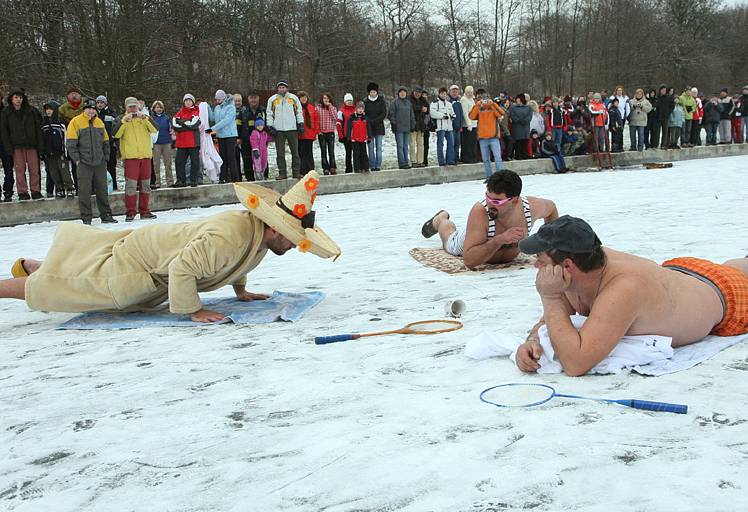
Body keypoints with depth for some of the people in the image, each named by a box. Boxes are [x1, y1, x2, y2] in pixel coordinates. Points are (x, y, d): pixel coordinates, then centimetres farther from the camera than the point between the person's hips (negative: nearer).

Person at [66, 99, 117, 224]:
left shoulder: (99, 122, 13)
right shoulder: (76, 122, -3)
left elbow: (106, 142, 19)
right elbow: (71, 143, -6)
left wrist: (106, 157, 10)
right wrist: (76, 159, -11)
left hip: (100, 163, 5)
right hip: (84, 163, -5)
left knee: (102, 190, 10)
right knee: (84, 191, -3)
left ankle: (106, 215, 18)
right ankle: (86, 218, 3)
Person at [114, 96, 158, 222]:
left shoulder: (145, 118, 13)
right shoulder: (121, 119, 8)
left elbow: (155, 129, -6)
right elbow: (116, 134, -9)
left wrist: (145, 118, -20)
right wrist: (124, 120, -19)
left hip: (146, 155, 3)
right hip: (130, 156, -3)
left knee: (146, 184, 7)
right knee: (131, 184, -8)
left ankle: (145, 211, 14)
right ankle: (130, 212, -3)